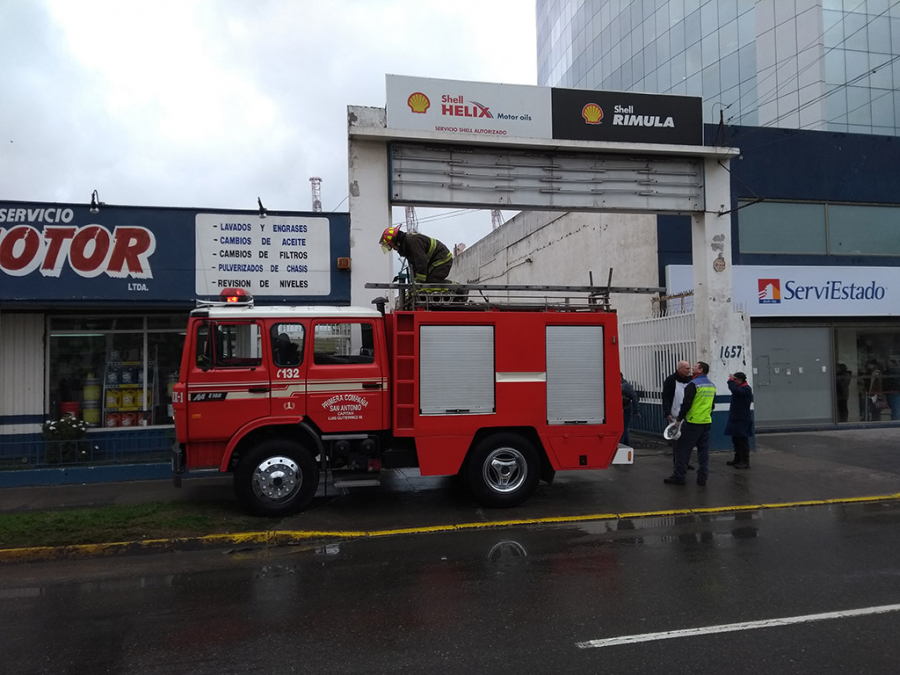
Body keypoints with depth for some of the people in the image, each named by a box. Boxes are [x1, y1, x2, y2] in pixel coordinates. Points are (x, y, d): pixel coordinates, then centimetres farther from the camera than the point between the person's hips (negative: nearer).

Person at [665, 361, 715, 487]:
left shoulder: (693, 384, -13)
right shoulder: (712, 385, 12)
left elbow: (686, 404, -16)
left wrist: (679, 418, -8)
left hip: (693, 422, -7)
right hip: (707, 422, 7)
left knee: (682, 449, -1)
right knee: (703, 450, 11)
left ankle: (678, 477, 0)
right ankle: (702, 477, 11)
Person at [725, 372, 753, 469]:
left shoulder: (746, 389, -15)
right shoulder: (741, 389, 18)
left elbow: (735, 390, -31)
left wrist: (731, 380, -20)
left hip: (742, 420, -10)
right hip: (736, 419, 10)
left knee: (743, 441, -7)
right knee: (736, 440, 15)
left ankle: (745, 462, -3)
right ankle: (737, 459, 24)